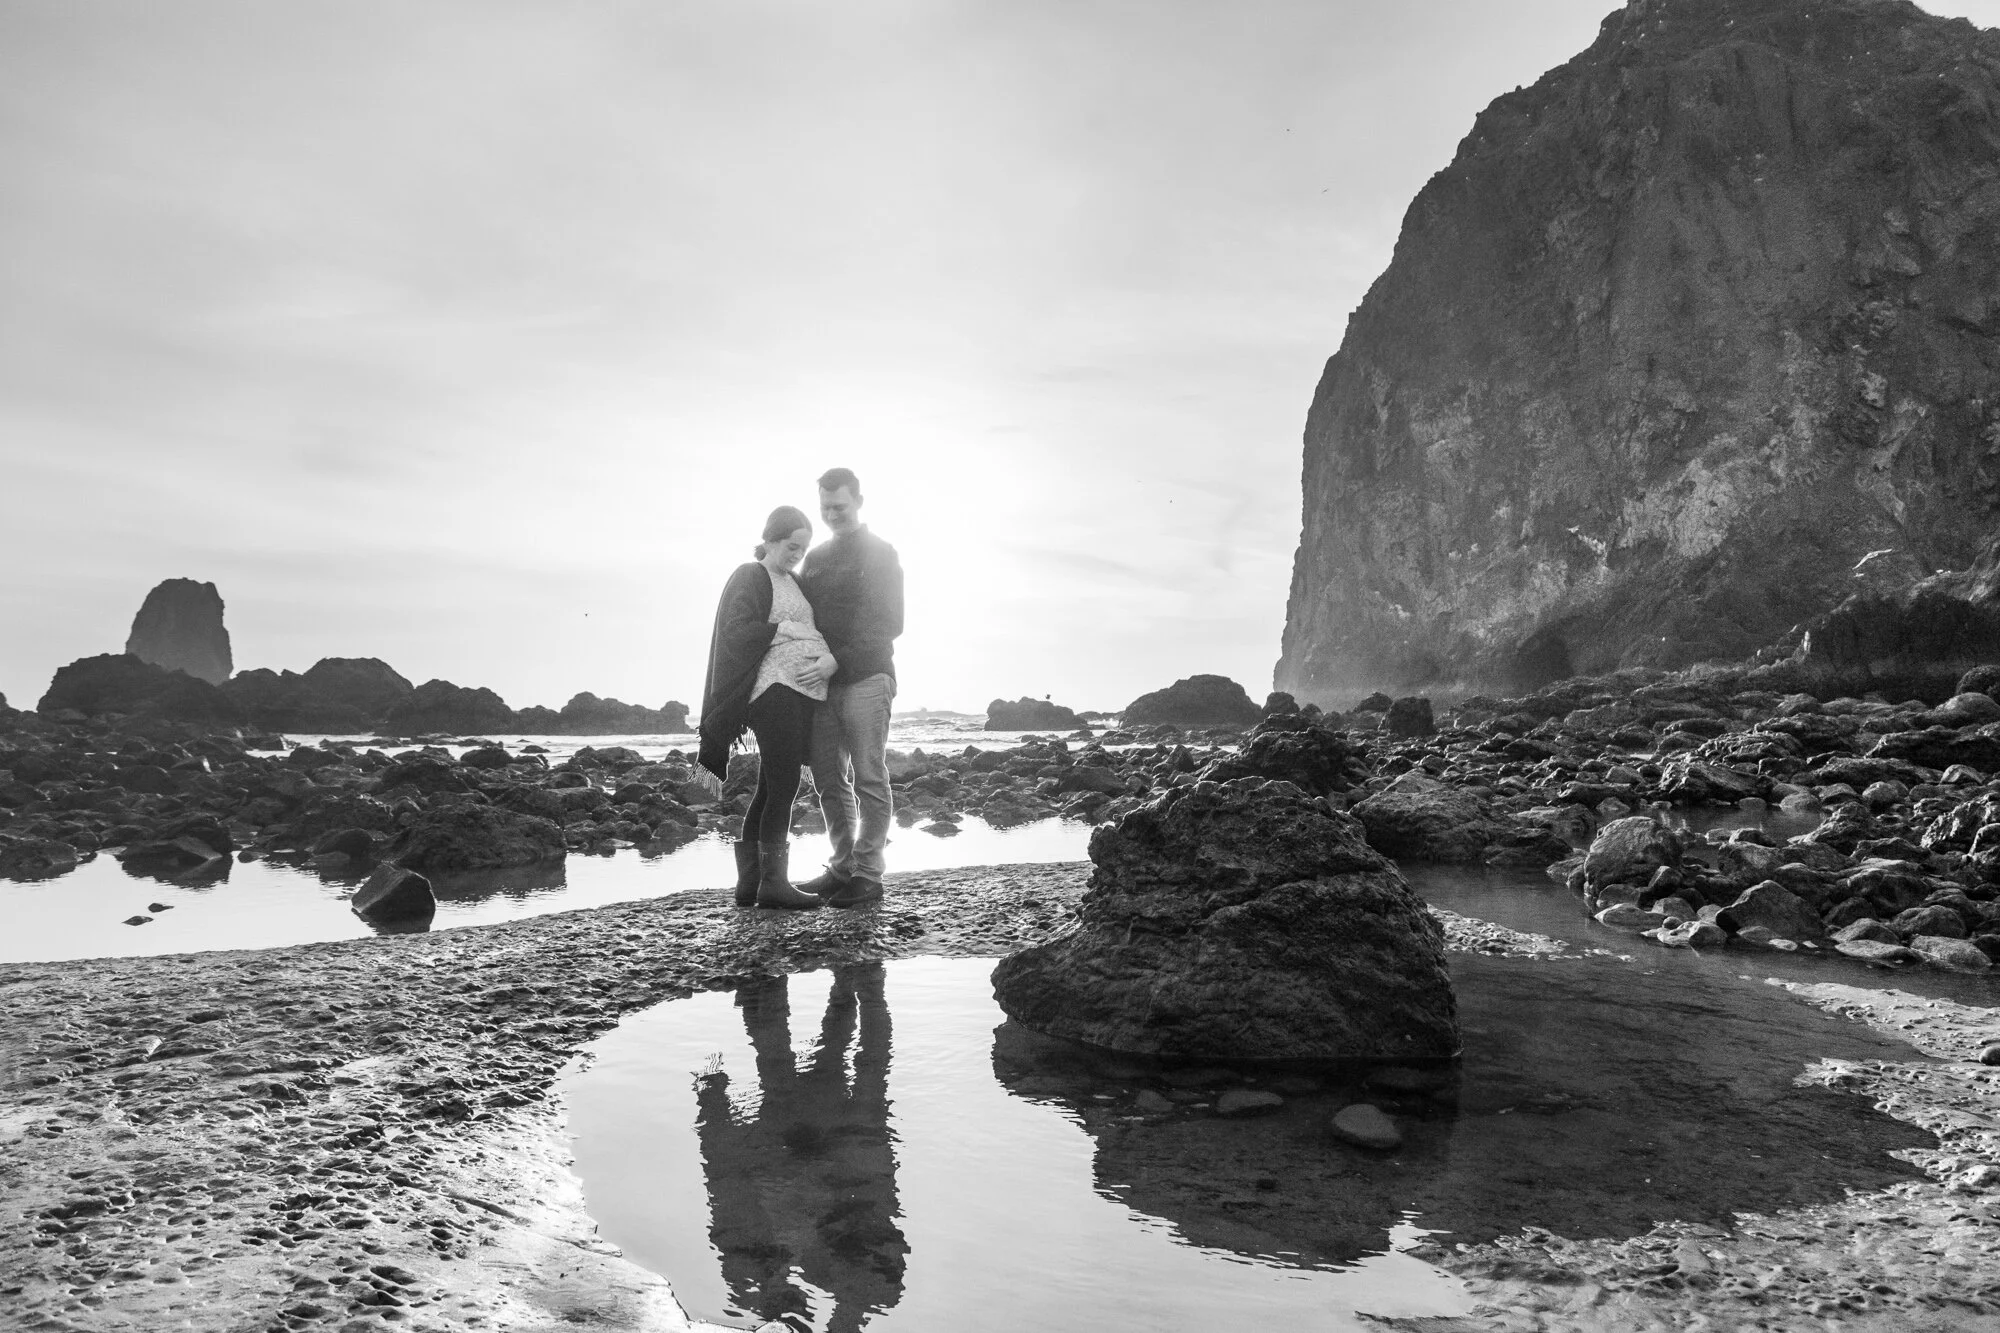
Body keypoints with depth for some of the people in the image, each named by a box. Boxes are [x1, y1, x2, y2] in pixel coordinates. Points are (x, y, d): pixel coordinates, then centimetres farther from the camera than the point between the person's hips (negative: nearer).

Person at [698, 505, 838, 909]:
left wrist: (832, 659, -5)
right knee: (783, 788, -10)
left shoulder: (795, 583, 23)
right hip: (774, 690, -8)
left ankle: (750, 882, 13)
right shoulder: (750, 577, 0)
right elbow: (735, 630, -14)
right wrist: (785, 629, -17)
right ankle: (773, 882, -6)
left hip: (801, 694, 8)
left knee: (769, 790, 9)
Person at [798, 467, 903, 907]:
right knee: (828, 780, 7)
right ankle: (843, 867, 16)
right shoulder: (815, 557, 19)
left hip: (866, 678, -6)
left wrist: (838, 658, -14)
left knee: (869, 779, -4)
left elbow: (890, 623, -8)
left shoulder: (880, 554, 0)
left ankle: (868, 875, -1)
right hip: (823, 682, 6)